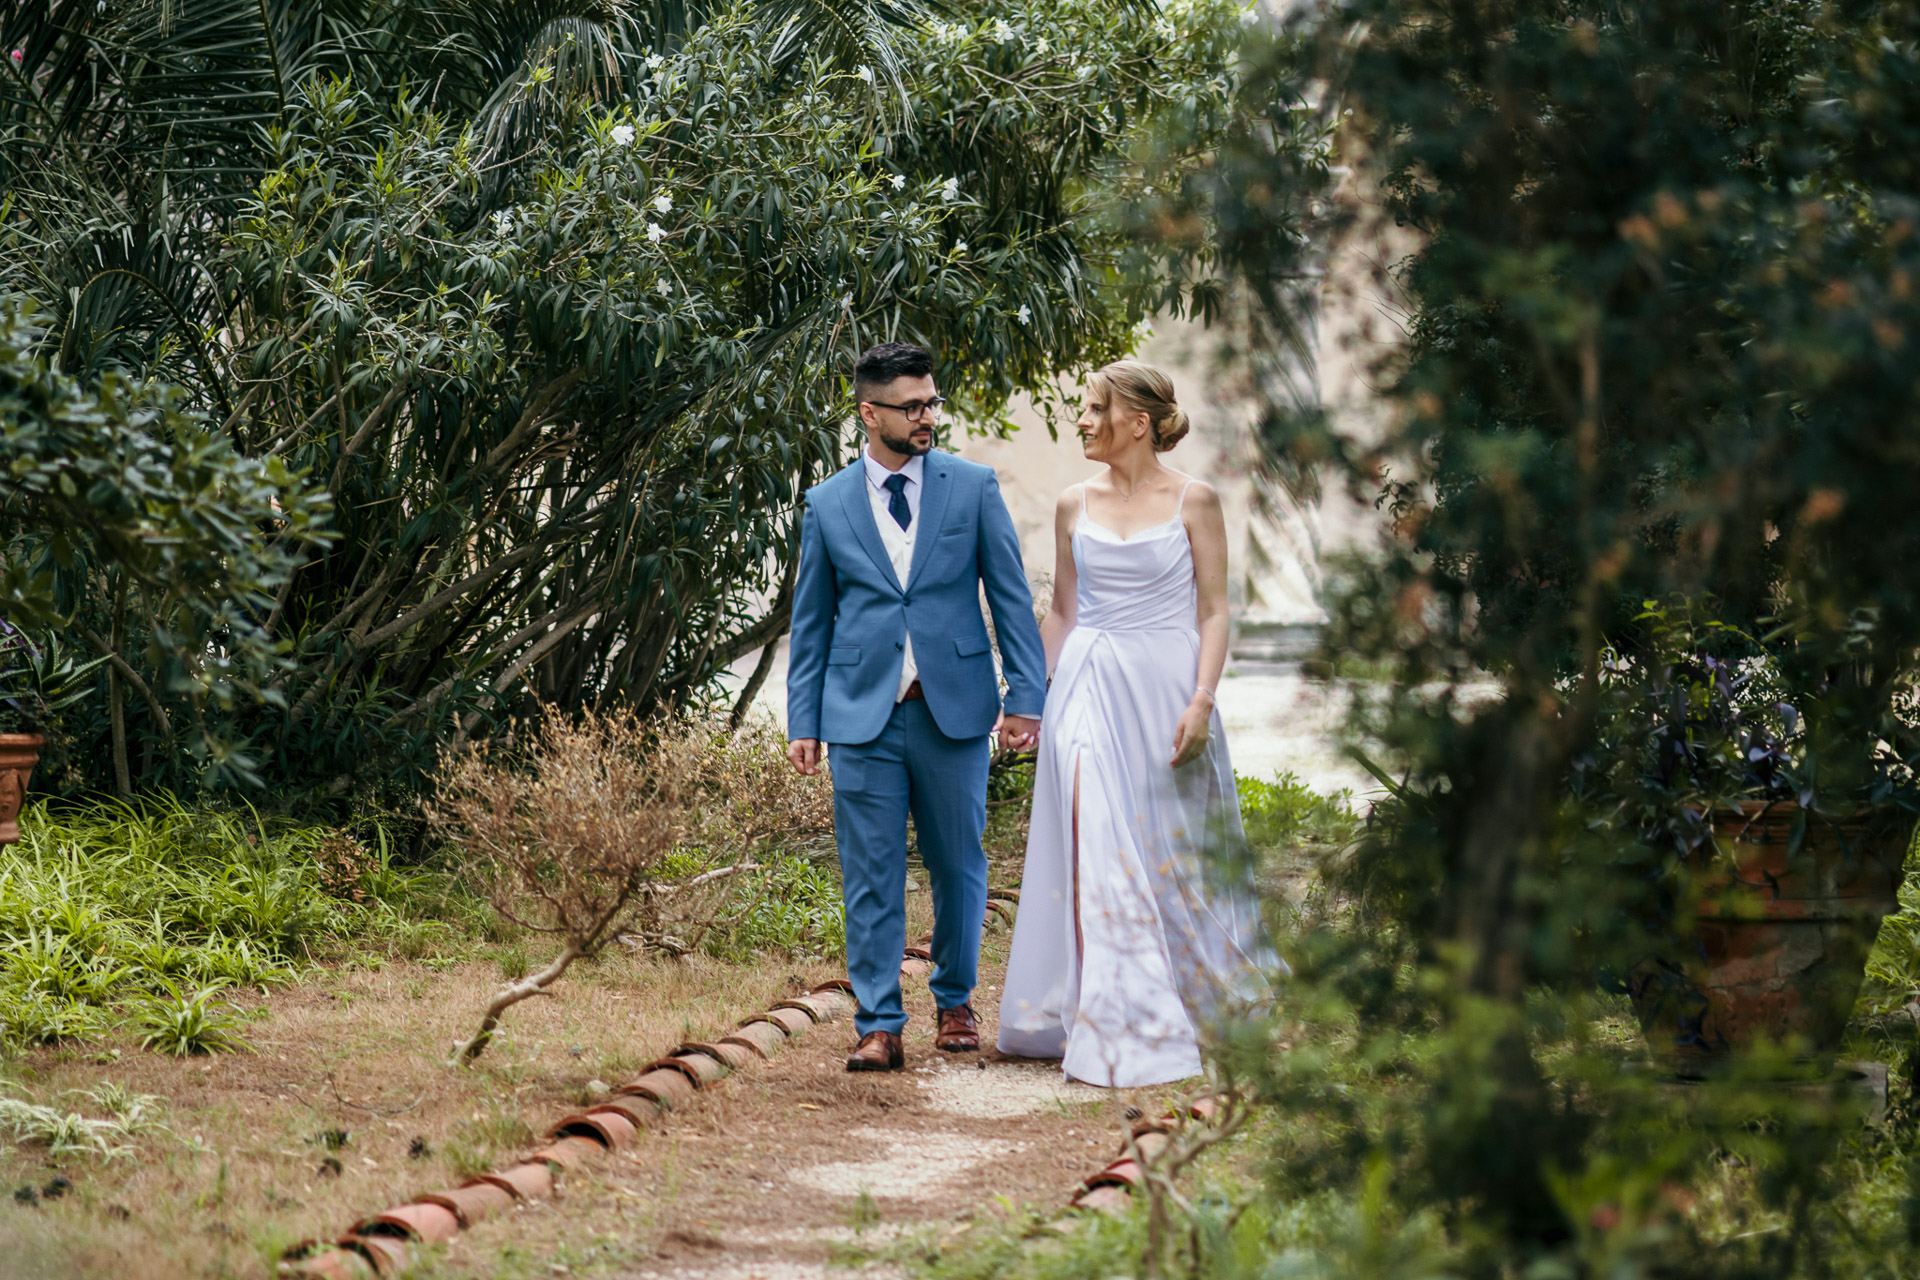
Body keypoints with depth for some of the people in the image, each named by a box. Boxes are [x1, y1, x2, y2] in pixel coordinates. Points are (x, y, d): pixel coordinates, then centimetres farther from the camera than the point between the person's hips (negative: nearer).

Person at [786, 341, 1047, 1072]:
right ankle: (879, 1026, 3)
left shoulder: (973, 487, 3)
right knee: (871, 877, -1)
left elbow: (1011, 597, 3)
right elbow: (811, 622, 10)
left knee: (957, 866, 9)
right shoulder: (828, 505, 6)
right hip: (864, 715, 0)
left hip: (954, 710, 0)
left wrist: (1027, 697, -5)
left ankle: (954, 1002, 26)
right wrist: (803, 723, 5)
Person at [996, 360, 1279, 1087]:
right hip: (1088, 692, 3)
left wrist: (1202, 699, -14)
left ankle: (1199, 1000, 22)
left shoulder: (1191, 502, -2)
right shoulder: (1074, 508, 9)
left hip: (1164, 687, -3)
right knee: (1095, 850, -4)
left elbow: (1214, 611, -3)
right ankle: (1116, 1031, 2)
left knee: (1171, 849, 3)